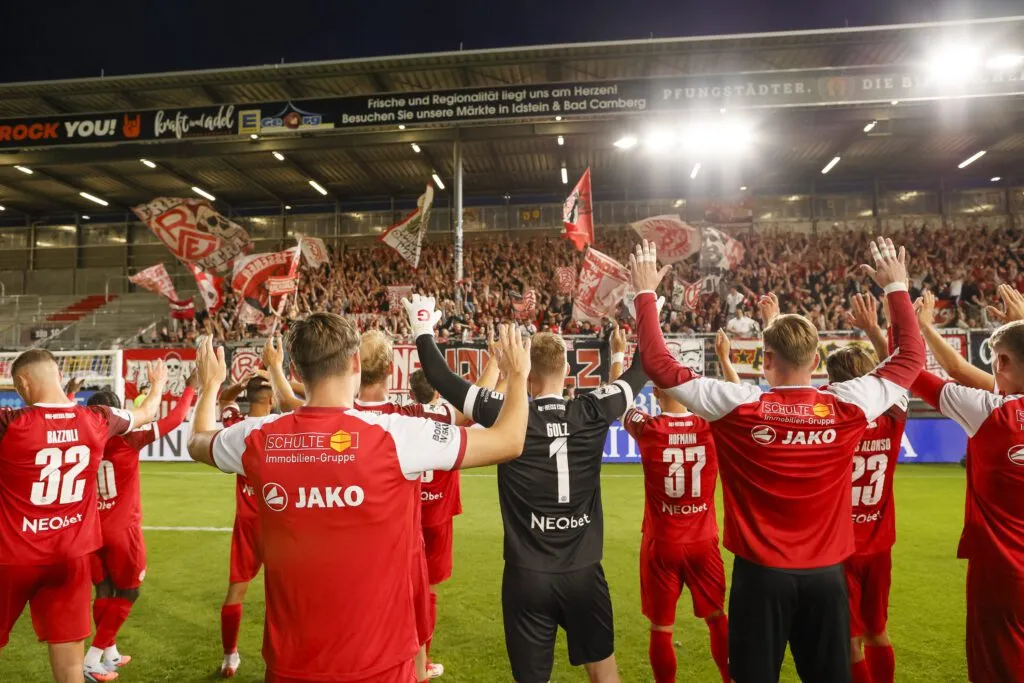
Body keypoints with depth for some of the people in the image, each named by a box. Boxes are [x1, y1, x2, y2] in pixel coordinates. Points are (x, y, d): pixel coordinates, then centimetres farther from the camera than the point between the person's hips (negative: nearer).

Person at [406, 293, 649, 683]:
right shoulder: (593, 413, -9)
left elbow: (443, 380, -7)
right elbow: (641, 371, 6)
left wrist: (423, 330, 9)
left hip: (527, 575, -1)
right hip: (583, 572, 2)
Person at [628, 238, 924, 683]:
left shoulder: (738, 407, -16)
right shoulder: (848, 408, -9)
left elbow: (658, 363, -11)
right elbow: (911, 357, 8)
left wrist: (646, 292, -1)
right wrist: (896, 287, 19)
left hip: (761, 573, -2)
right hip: (826, 574, 3)